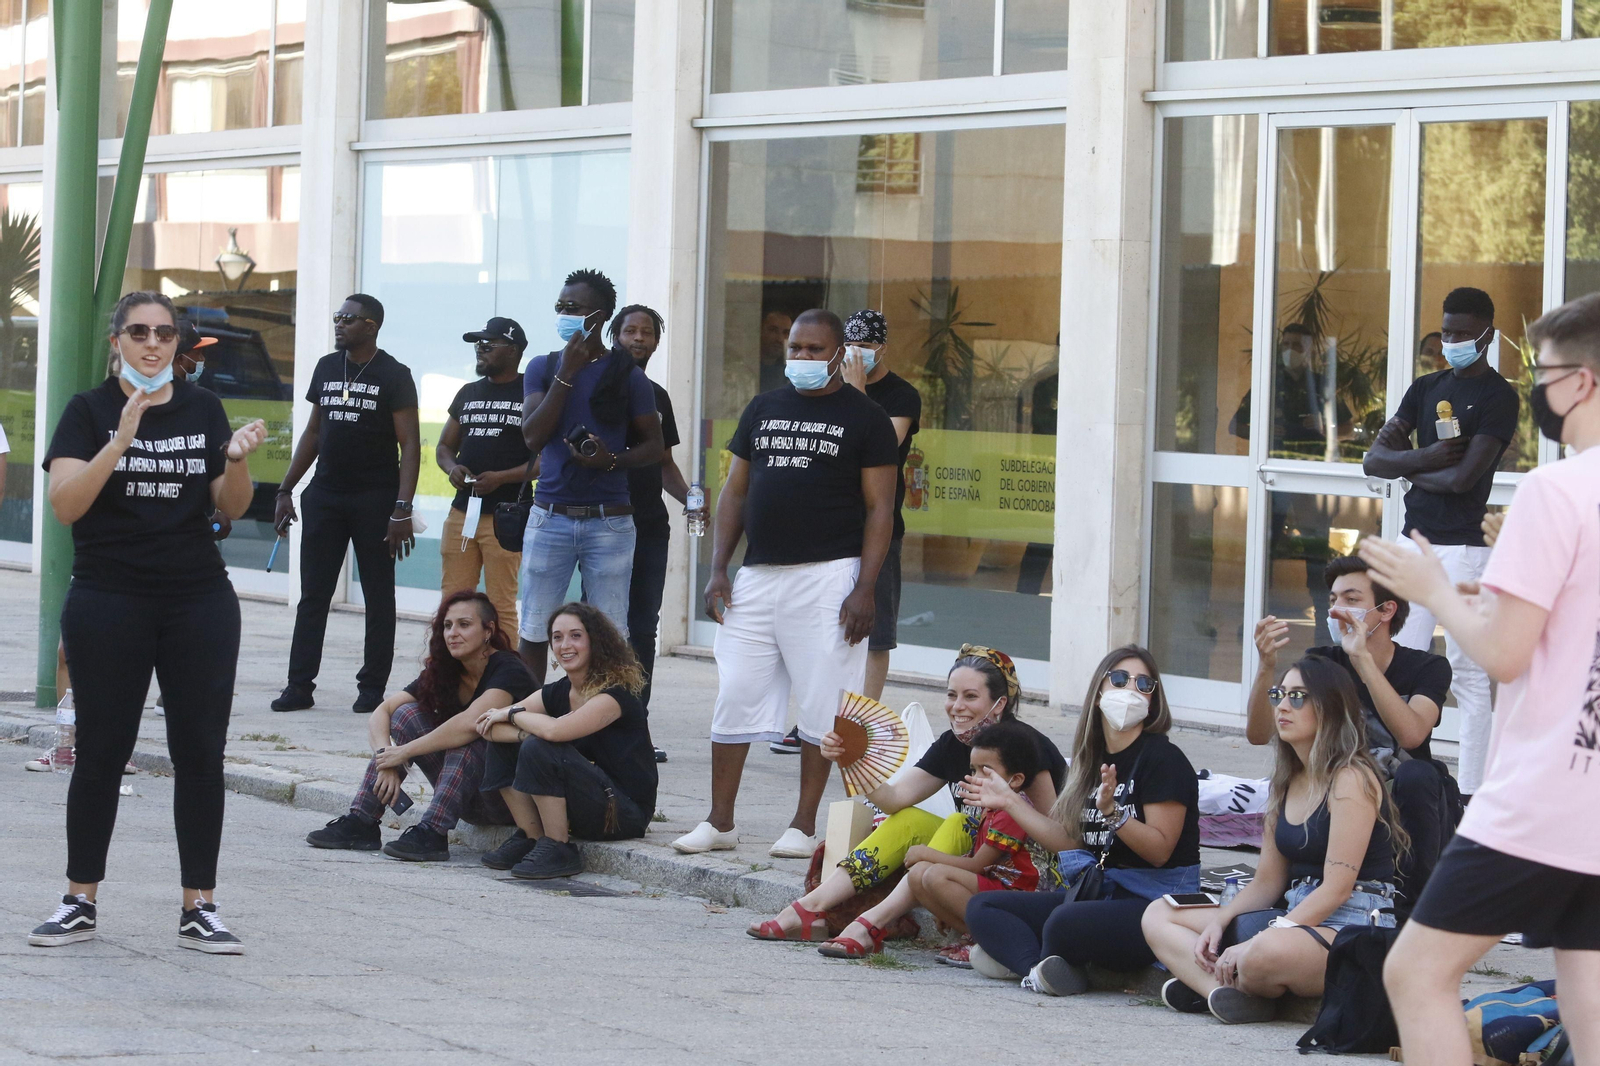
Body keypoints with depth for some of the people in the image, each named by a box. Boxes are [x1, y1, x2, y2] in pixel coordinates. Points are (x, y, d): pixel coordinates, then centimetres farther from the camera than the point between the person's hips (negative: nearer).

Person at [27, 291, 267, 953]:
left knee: (201, 752, 0)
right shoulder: (89, 412, -1)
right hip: (108, 605, -3)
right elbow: (64, 504, -13)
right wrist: (122, 440, -23)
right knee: (101, 751, 1)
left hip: (199, 603, 3)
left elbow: (232, 507, 9)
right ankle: (80, 903, 11)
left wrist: (237, 459, -11)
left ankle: (198, 908, 4)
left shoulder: (202, 409, 8)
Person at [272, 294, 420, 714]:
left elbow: (410, 445, -9)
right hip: (325, 496, 5)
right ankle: (300, 686, 3)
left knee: (378, 596, 3)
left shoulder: (393, 376, -6)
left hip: (375, 500, -5)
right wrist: (285, 491, 13)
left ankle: (372, 687, 8)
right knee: (313, 595, 2)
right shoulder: (327, 368, 11)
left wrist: (402, 509, -18)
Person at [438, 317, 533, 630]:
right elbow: (444, 446, 25)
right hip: (462, 510, 6)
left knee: (501, 605, -6)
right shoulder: (468, 393, 19)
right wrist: (452, 468, 2)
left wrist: (501, 478, -16)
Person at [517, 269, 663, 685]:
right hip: (550, 517, 2)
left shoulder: (627, 375, 2)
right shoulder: (542, 367, 7)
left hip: (608, 521, -2)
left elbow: (653, 446, 6)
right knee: (534, 631, 3)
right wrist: (566, 374, -10)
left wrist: (612, 460, -14)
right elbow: (533, 437, -5)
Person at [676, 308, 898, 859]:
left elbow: (880, 508, -3)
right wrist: (718, 570, 6)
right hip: (758, 576, 4)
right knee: (734, 697, 2)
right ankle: (719, 821, 9)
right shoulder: (763, 410, 15)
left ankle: (804, 825, 6)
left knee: (822, 705, -2)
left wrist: (864, 589, -11)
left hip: (827, 576, -4)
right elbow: (734, 492, 16)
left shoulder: (864, 418, 1)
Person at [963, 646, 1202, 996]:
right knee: (981, 908, -1)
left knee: (1064, 924, -38)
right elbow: (1071, 841, 16)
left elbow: (1159, 850, -15)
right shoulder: (1094, 760, 14)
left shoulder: (1163, 759, -9)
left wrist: (1111, 812, -28)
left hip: (1155, 901, -9)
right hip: (1101, 894, 9)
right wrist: (1009, 802, 19)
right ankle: (1042, 967, -26)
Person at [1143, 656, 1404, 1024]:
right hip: (1295, 917, 10)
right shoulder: (1288, 784, 17)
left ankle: (1206, 983, -7)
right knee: (1158, 915, 3)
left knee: (1268, 953, -42)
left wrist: (1254, 944, -21)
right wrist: (1218, 921, -3)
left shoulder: (1351, 779, -10)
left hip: (1354, 925, -10)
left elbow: (1337, 887, -17)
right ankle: (1223, 990, -25)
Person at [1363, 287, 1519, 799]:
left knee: (1468, 673, -6)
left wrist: (1408, 466, 0)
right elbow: (1375, 459, 7)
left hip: (1463, 546, -7)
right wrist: (1426, 458, -10)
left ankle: (1471, 791, -6)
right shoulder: (1427, 388, 15)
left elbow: (1463, 476, -16)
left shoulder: (1499, 397, -5)